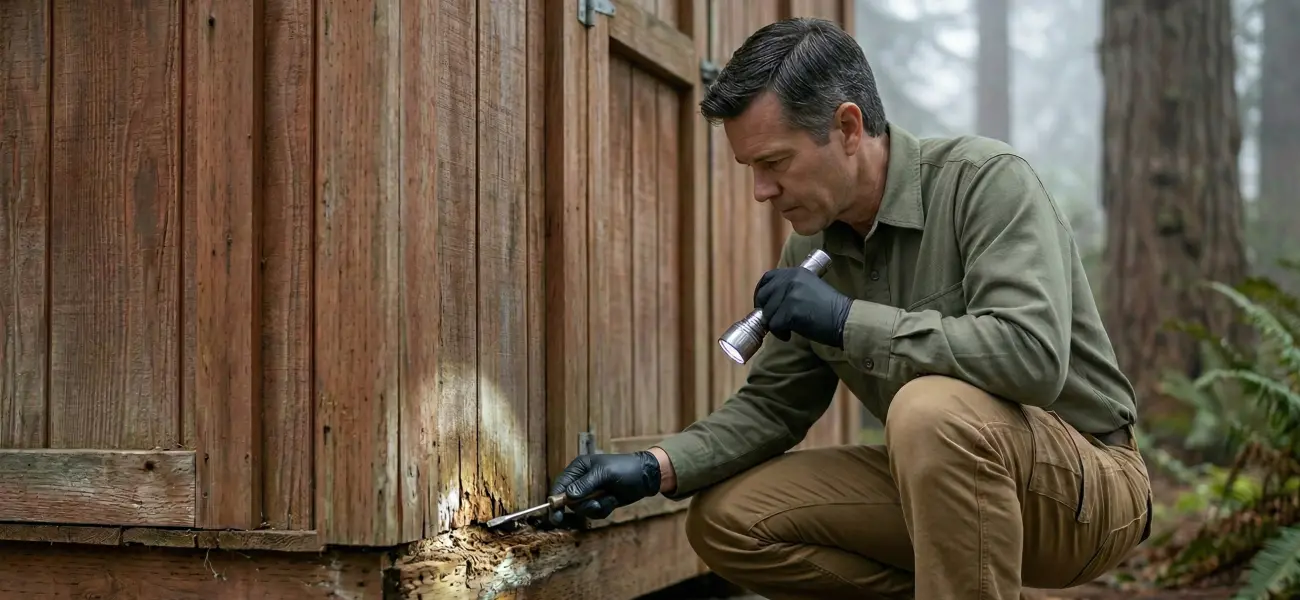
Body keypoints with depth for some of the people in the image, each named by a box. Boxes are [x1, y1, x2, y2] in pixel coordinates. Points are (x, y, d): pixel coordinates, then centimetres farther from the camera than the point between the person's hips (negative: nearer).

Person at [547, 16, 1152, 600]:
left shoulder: (986, 180, -19)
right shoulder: (810, 247, 1)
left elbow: (1033, 353, -33)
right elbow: (773, 403, 7)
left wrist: (847, 319, -28)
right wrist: (654, 468, -8)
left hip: (1086, 479, -7)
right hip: (943, 478, 7)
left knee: (933, 408, -37)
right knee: (724, 520, -5)